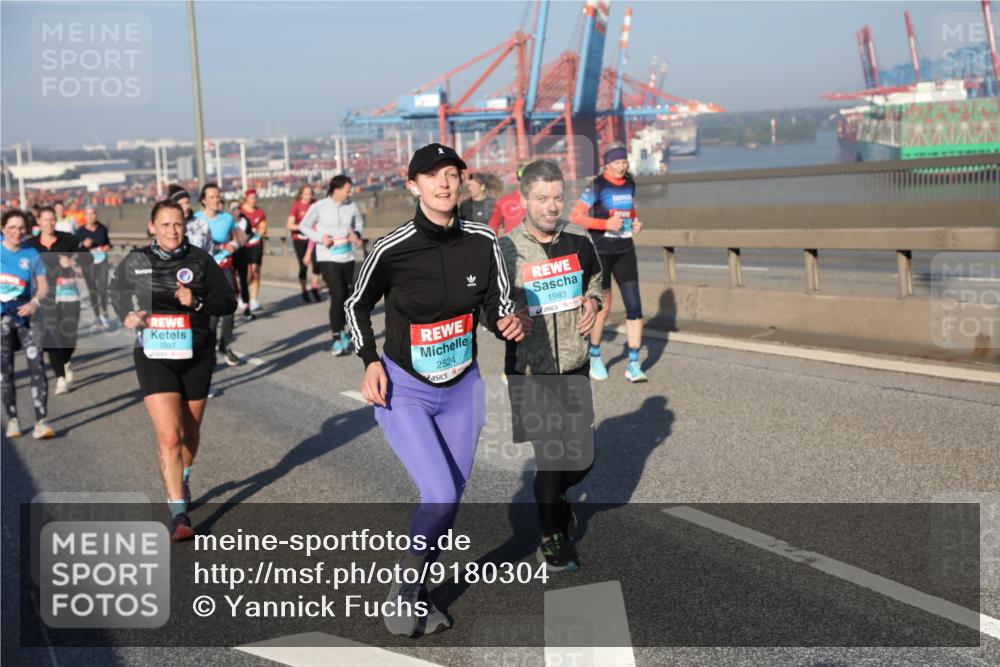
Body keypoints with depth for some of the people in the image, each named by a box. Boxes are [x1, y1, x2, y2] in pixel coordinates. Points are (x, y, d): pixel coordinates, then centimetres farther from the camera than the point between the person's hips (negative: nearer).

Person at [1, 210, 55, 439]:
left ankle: (40, 422, -14)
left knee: (37, 366, -12)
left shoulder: (31, 254, 2)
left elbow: (43, 285, 4)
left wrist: (34, 302, -15)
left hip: (26, 316, 0)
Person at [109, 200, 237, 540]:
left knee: (189, 432, 18)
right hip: (154, 358, -1)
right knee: (169, 436, -13)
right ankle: (179, 515, -10)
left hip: (196, 356, 1)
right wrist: (127, 315, -1)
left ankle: (183, 480, 49)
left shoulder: (200, 260, -5)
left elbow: (229, 302, -2)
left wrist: (197, 302, -19)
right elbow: (117, 291, 18)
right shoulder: (134, 262, -2)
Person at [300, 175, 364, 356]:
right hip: (328, 258, -4)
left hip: (347, 258, 4)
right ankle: (337, 339, -5)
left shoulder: (352, 206, -1)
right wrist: (320, 238, -14)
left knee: (346, 296, 11)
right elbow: (303, 226, 0)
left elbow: (360, 223, 16)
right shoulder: (319, 207, -10)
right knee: (337, 296, -13)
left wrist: (356, 234, -5)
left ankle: (342, 331, 32)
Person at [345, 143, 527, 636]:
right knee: (439, 495, -16)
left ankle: (415, 594, 33)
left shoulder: (482, 241, -10)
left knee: (449, 501, 11)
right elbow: (357, 306, 0)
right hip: (403, 390, -4)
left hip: (462, 390, 4)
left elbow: (496, 304, 2)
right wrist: (371, 363, -11)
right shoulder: (391, 249, -17)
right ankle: (405, 590, 10)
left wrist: (508, 325, -19)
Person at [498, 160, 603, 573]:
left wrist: (593, 302, -1)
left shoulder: (578, 240, 1)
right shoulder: (505, 251, -11)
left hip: (574, 367, 4)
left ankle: (551, 500, 42)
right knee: (551, 457, -7)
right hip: (530, 371, -4)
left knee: (581, 459, 9)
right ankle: (553, 539, 17)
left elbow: (595, 282, 19)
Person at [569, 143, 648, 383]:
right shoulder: (597, 186, -11)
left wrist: (635, 222, 3)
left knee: (634, 305, -6)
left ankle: (633, 364, -2)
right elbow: (575, 216, -15)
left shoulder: (630, 183, 7)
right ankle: (594, 356, 28)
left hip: (625, 252, 5)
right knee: (603, 307, 4)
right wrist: (605, 223, -23)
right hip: (600, 252, -5)